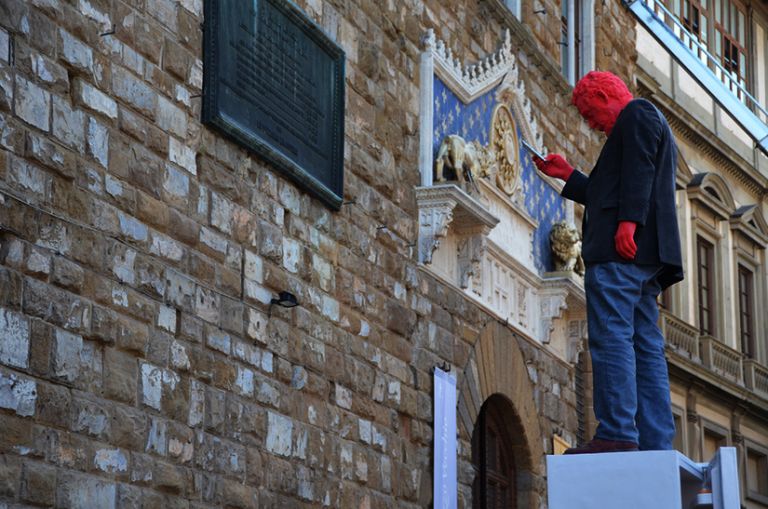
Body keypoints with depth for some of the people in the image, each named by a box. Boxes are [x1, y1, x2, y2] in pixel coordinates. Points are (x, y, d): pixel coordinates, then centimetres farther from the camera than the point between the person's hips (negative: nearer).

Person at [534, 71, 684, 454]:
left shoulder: (638, 114, 4)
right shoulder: (647, 123, 33)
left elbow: (639, 170, -14)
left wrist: (628, 221, -25)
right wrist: (567, 175, 32)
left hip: (621, 252, -10)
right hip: (644, 256, 10)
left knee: (611, 339, -15)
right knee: (646, 347, 4)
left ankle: (617, 433, -22)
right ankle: (655, 445, 0)